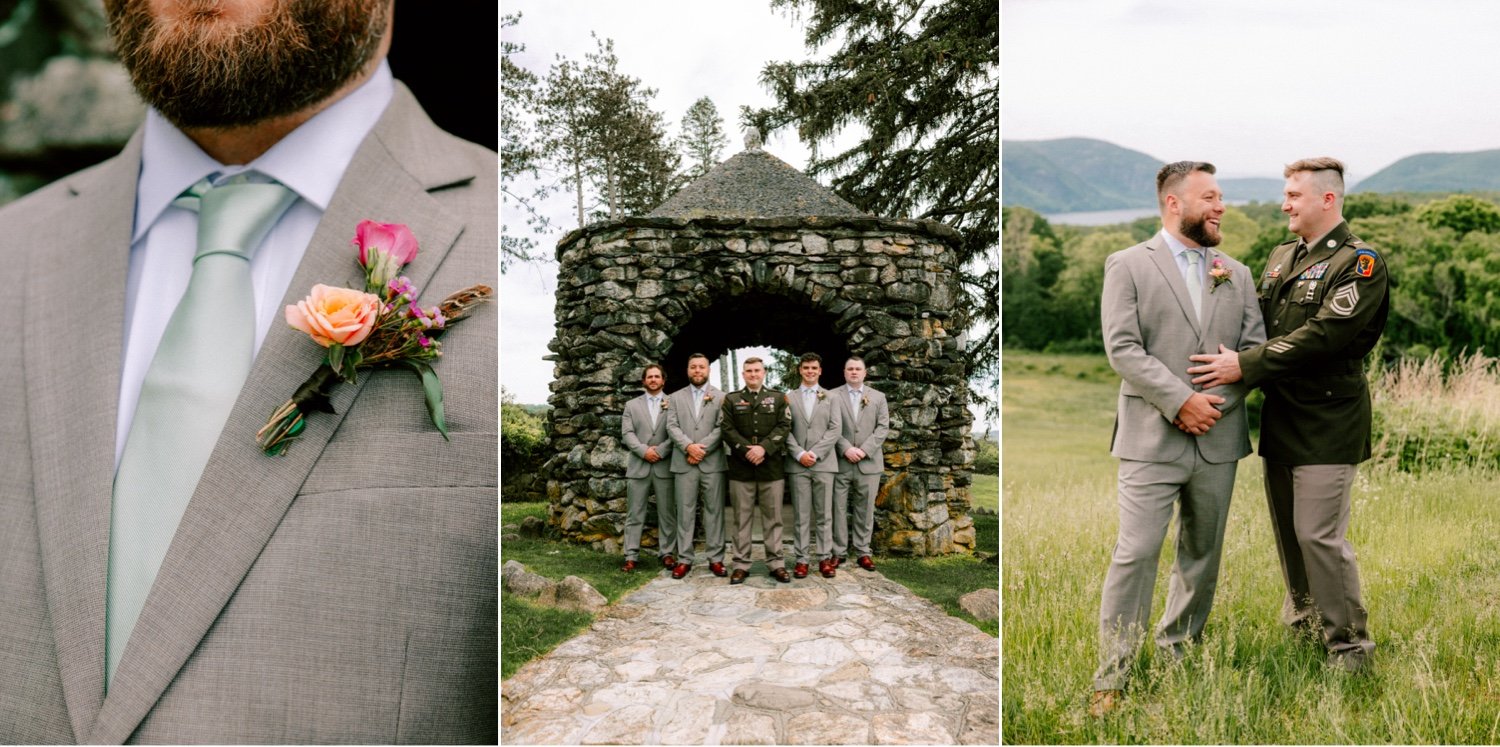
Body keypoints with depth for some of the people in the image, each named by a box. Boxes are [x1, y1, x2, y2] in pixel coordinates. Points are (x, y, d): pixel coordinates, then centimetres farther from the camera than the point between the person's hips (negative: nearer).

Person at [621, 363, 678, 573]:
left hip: (665, 466, -1)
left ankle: (667, 553, 11)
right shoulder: (632, 405, 13)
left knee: (667, 514, 3)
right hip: (638, 467, 1)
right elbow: (627, 434, 2)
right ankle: (631, 556, 2)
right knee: (634, 515, 1)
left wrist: (659, 451, -13)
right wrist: (644, 451, -12)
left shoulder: (673, 403, 7)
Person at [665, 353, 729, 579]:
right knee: (685, 512, 2)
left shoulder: (720, 397, 7)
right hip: (684, 463, 1)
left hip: (712, 463, -1)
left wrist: (703, 449, -12)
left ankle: (715, 559, 6)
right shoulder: (676, 397, 12)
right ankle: (684, 559, 6)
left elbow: (721, 428, -3)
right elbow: (672, 427, 2)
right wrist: (688, 446, -14)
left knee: (714, 511, 2)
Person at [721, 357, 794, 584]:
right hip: (741, 467, 0)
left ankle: (776, 563, 8)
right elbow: (727, 429, 0)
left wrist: (764, 448, -13)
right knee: (742, 518, 3)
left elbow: (784, 426, 0)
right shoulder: (731, 399, 10)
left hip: (771, 466, 0)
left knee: (773, 517, 3)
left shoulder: (778, 398, 10)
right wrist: (747, 450, -12)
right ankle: (741, 564, 7)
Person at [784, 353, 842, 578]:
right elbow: (786, 430, 3)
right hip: (797, 464, 0)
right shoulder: (789, 398, 11)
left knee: (824, 514, 2)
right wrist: (799, 453, -11)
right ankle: (801, 559, 5)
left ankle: (825, 558, 8)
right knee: (801, 515, 1)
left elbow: (835, 429, 0)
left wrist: (815, 453, -9)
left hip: (823, 463, 0)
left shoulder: (830, 397, 9)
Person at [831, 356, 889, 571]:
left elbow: (883, 427, 4)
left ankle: (863, 552, 12)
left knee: (865, 509, 5)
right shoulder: (833, 396, 4)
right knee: (839, 508, 0)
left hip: (869, 462, 2)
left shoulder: (878, 397, 11)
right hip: (840, 462, -2)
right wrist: (846, 449, -14)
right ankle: (838, 552, 7)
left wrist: (865, 450, -9)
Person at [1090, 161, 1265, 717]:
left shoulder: (1236, 274, 13)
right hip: (1152, 436, -5)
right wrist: (1181, 400, -17)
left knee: (1203, 553, 13)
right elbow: (1122, 348, -10)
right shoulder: (1128, 265, -1)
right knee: (1136, 554, -7)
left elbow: (1255, 348, 7)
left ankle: (1178, 650, 29)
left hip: (1219, 437, 5)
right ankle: (1111, 678, 1)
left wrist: (1216, 402, -8)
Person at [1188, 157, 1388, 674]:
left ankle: (1348, 641, 9)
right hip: (1279, 415, 7)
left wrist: (1244, 366, -23)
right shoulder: (1281, 257, 14)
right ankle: (1303, 613, 34)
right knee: (1287, 528, 16)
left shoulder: (1359, 263, -11)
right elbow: (1261, 321, 12)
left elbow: (1320, 336, -21)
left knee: (1318, 534, -7)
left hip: (1326, 422, -7)